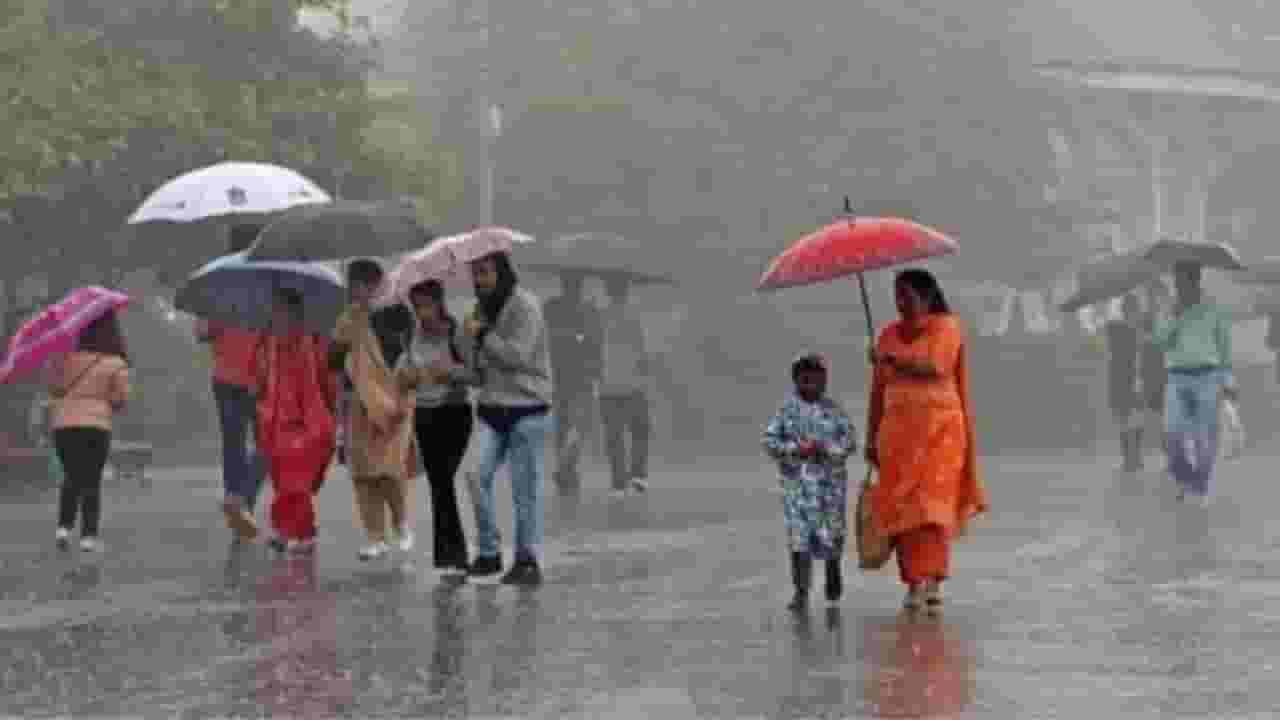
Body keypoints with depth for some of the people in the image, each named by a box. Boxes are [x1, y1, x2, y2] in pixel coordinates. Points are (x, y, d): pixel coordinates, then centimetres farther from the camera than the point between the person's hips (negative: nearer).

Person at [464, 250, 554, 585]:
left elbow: (519, 356, -18)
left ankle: (527, 561, 8)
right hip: (491, 410, 6)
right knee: (477, 480, -7)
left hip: (526, 411, -6)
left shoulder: (525, 305, -9)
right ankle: (488, 553, 4)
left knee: (525, 490, -2)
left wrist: (482, 335, -13)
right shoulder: (483, 308, 14)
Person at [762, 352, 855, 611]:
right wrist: (795, 449, -13)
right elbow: (770, 440, 1)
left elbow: (848, 439, 0)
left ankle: (833, 570, 37)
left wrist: (826, 449, -16)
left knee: (831, 532, 5)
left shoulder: (833, 410, 3)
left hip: (830, 480, 1)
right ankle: (801, 592, -1)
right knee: (798, 535, -6)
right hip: (797, 481, -1)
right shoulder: (788, 409, 2)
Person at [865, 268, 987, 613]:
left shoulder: (946, 327, -2)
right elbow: (878, 390, 11)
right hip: (899, 430, 4)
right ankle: (915, 583, 0)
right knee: (902, 505, -4)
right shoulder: (889, 335, 11)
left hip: (940, 428, -4)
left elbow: (934, 368, -19)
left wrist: (892, 360, -12)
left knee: (933, 501, -14)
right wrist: (871, 438, 8)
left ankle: (933, 581, -16)